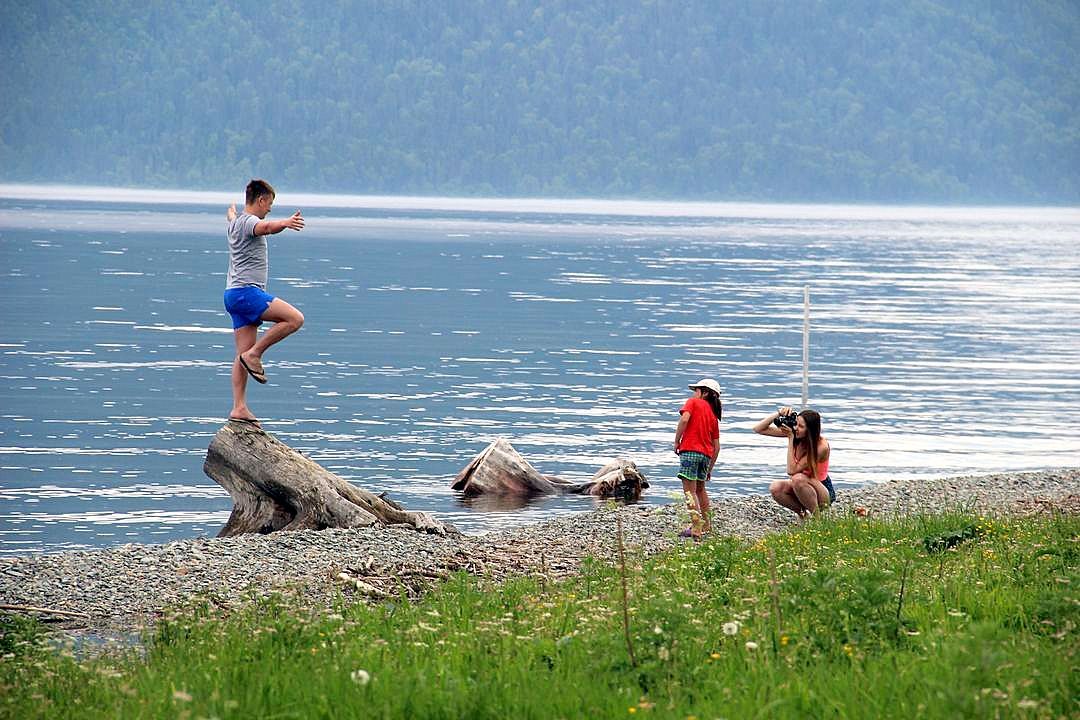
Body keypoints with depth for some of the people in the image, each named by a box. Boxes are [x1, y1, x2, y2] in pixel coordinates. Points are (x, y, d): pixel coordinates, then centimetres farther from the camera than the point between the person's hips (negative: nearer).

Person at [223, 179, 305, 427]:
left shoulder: (236, 224, 22)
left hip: (234, 295, 10)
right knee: (294, 318, -18)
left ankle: (239, 408, -3)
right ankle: (254, 354, -13)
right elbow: (267, 227, -34)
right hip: (246, 291, -10)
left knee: (243, 354, 3)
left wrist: (231, 211, 73)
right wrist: (286, 223, -53)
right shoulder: (249, 222, -9)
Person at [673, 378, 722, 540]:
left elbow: (684, 419, -15)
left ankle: (696, 529, -19)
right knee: (700, 489, 24)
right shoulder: (713, 416, 21)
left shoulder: (693, 402, 6)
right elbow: (717, 446, 18)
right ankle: (705, 526, 32)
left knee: (689, 490, -9)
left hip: (690, 450, -6)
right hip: (706, 454, 6)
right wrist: (710, 469, 24)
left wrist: (676, 442, -6)